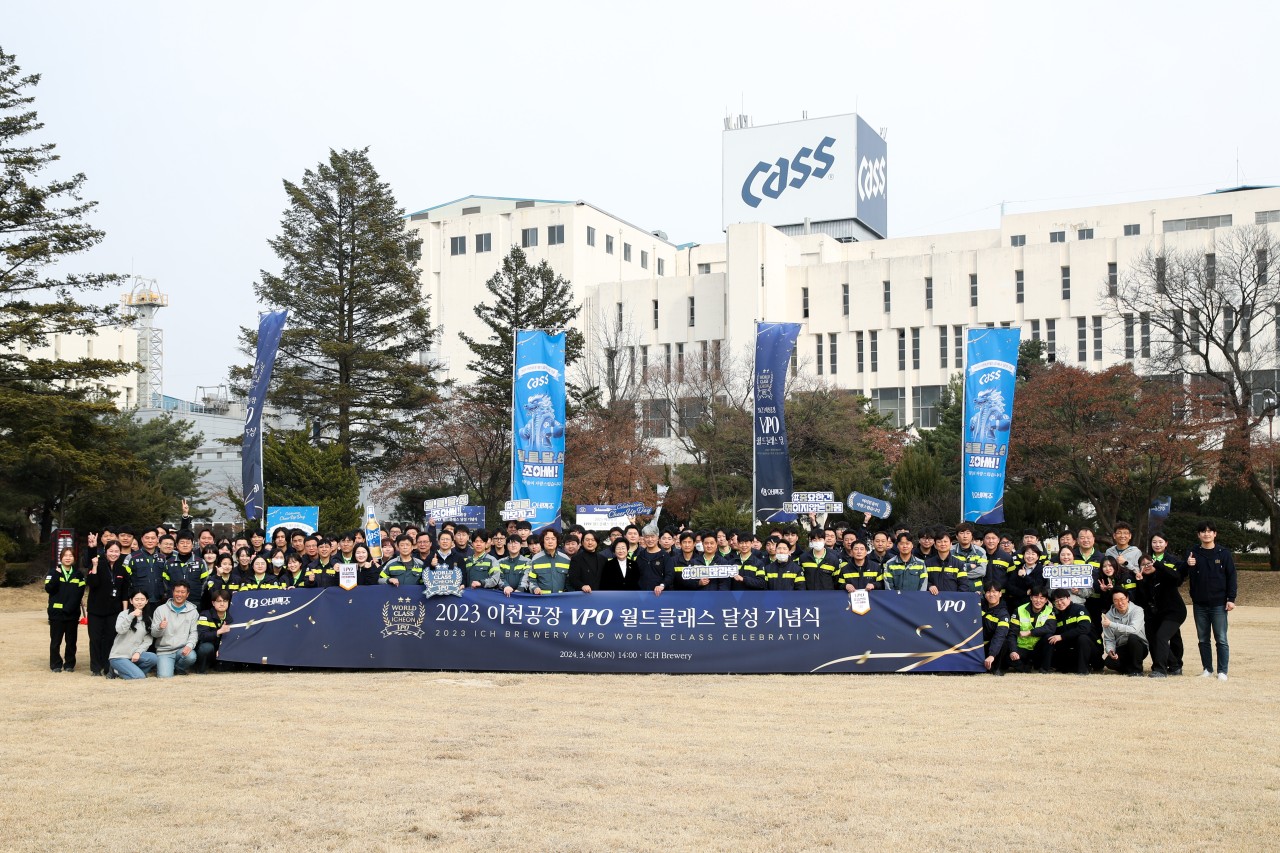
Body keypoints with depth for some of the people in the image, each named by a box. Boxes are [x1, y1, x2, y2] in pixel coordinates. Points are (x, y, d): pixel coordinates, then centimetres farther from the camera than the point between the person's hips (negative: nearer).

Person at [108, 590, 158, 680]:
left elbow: (147, 640, 4)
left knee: (153, 658, -27)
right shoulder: (124, 614, -1)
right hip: (119, 656, -4)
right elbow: (120, 630, -20)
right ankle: (116, 671, 3)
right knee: (139, 677, -24)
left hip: (134, 655, 4)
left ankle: (132, 670, -2)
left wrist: (138, 652, -13)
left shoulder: (148, 619, 11)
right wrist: (131, 616, -31)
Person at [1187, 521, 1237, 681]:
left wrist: (1231, 599, -6)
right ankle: (1207, 669, 16)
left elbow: (1231, 576, 0)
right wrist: (1189, 567, -19)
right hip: (1199, 604, 3)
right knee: (1203, 639, 8)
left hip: (1219, 604, -3)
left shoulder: (1223, 553, 0)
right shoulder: (1193, 554, 5)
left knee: (1221, 639, -2)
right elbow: (1188, 577, 2)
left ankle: (1222, 671, 2)